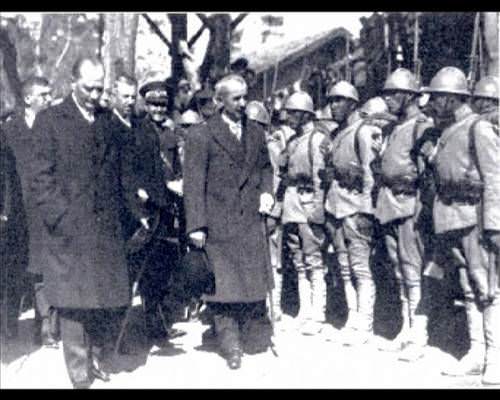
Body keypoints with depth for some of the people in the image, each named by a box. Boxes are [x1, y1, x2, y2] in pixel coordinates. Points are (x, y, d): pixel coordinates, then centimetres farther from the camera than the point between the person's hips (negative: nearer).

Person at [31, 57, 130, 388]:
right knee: (73, 303, 0)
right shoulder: (50, 119, 0)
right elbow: (42, 176, -3)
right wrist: (57, 217, -11)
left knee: (103, 301, 7)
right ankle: (80, 374, 8)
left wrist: (120, 211, 6)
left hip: (107, 226, 4)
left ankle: (97, 359, 21)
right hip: (69, 228, -3)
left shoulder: (109, 120, 12)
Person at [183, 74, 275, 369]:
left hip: (251, 220, 4)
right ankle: (231, 345, 11)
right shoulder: (201, 136, -4)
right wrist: (196, 225, -13)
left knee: (254, 280, 2)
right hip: (219, 223, -4)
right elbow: (194, 183, -8)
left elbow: (265, 166, 25)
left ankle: (246, 330, 18)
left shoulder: (256, 132, 12)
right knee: (224, 285, 1)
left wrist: (266, 191, 4)